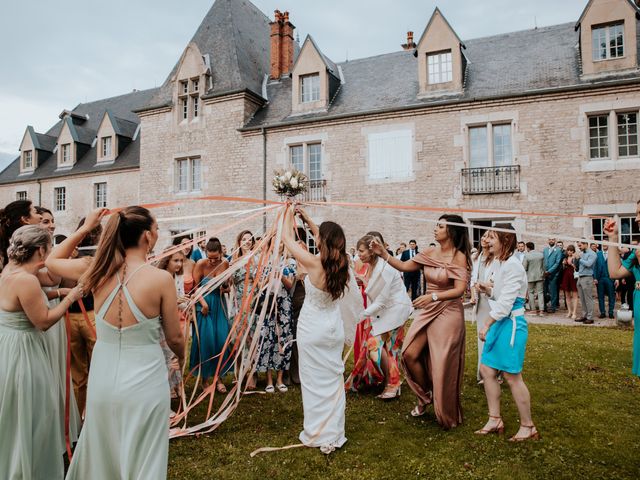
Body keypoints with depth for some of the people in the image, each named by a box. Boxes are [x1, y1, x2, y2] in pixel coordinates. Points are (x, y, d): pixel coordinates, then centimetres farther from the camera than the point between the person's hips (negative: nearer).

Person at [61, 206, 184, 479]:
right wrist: (181, 356, 15)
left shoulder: (98, 271, -6)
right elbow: (174, 338, -6)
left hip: (102, 379, 5)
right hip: (143, 382, -4)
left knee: (101, 455, 25)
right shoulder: (161, 278, -17)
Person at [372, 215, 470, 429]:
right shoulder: (429, 254, 4)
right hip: (427, 311, 5)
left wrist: (433, 296, -28)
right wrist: (382, 254, -5)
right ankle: (425, 395, 26)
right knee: (410, 353, 0)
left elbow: (460, 290, -17)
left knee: (442, 363, 2)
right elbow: (403, 266, 6)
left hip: (448, 312, -5)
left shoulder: (459, 257, -11)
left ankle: (447, 414, 24)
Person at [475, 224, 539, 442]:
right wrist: (489, 290, 3)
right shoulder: (501, 264, 13)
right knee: (487, 369, 11)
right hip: (500, 322, 10)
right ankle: (495, 420, 23)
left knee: (512, 376, -1)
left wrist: (486, 325, -17)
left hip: (511, 323, -10)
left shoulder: (512, 265, -17)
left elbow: (505, 303, -20)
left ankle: (528, 427, 15)